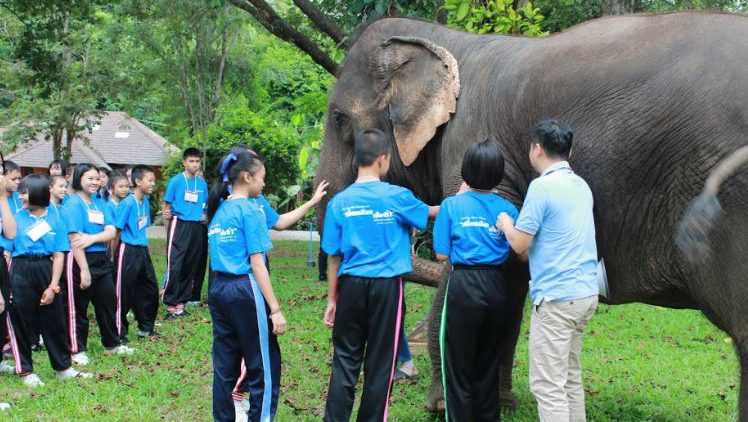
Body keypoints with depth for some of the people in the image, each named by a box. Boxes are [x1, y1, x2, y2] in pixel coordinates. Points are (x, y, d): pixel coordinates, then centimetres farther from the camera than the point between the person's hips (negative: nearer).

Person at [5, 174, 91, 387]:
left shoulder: (55, 220, 3)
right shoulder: (17, 216, 6)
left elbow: (59, 255, -2)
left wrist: (53, 286, -7)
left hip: (46, 271, 0)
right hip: (21, 272, 0)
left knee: (54, 321, 8)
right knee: (21, 322, 4)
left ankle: (63, 367, 20)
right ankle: (26, 371, 15)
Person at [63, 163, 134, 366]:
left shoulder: (99, 202, 10)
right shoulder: (73, 203, -11)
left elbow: (111, 231, 1)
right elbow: (75, 239, -17)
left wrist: (92, 238, -19)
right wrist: (84, 270, -21)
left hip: (101, 259, 7)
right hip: (81, 260, -7)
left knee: (107, 302, 15)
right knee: (78, 307, 4)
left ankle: (112, 345, 28)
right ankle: (78, 350, 15)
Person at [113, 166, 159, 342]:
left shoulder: (145, 201, 6)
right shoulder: (127, 203, -16)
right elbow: (116, 231, -14)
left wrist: (143, 246, 14)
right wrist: (113, 255, -11)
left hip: (143, 251, 8)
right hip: (129, 252, -8)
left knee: (150, 289, 14)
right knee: (124, 293, 0)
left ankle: (146, 328, 28)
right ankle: (119, 333, 10)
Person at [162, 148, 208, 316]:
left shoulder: (202, 182, 9)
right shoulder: (176, 181, -3)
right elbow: (167, 206, 0)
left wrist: (205, 216, 5)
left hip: (197, 228, 5)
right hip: (180, 226, -5)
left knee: (192, 266, 7)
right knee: (175, 266, -11)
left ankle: (181, 302, 16)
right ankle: (170, 304, -7)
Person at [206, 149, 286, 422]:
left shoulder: (218, 210, 12)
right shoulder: (250, 210, -10)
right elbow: (257, 264, -14)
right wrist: (275, 309, -15)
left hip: (218, 289, 8)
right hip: (245, 291, -8)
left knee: (225, 367, 12)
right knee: (264, 368, -1)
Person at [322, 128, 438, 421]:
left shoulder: (340, 202, -1)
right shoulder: (397, 197, -5)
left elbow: (334, 257, 2)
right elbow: (432, 213, 14)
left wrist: (332, 299, 10)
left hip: (351, 286, 2)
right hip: (386, 286, -2)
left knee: (345, 361, 6)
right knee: (379, 364, 7)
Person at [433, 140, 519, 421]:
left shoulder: (452, 205, -5)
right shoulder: (507, 209, 2)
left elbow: (442, 255, -3)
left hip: (464, 287, -3)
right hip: (497, 288, 3)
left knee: (458, 367, 7)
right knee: (489, 366, 16)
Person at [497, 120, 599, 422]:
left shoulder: (542, 187, -14)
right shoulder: (581, 186, 12)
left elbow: (520, 244, -12)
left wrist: (506, 224, 7)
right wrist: (521, 223, 25)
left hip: (557, 297, -9)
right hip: (585, 293, 9)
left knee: (548, 385, -5)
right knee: (570, 377, 18)